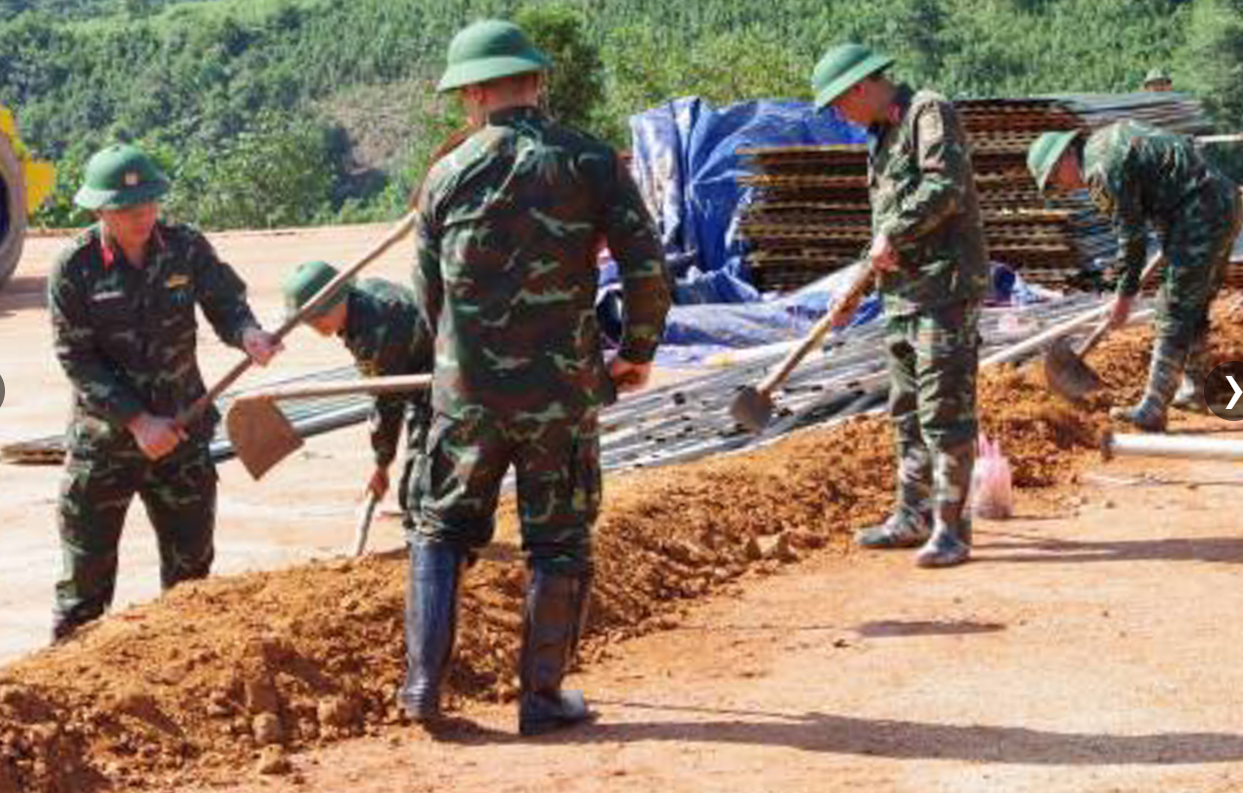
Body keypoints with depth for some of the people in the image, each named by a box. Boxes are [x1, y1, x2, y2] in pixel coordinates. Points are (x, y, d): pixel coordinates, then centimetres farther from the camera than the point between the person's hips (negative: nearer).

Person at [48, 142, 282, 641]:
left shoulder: (186, 248, -5)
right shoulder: (74, 269, -13)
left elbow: (225, 302, -6)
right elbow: (77, 360, -14)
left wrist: (247, 333, -31)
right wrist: (137, 420, -21)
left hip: (181, 430, 3)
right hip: (104, 437, -3)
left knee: (190, 556, 13)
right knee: (88, 563, 5)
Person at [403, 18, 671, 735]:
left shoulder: (448, 175, 0)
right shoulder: (590, 162, -5)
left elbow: (428, 293, 8)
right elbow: (648, 269, -9)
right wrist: (637, 352, 7)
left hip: (466, 391, 2)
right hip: (562, 393, -2)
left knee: (443, 532, 16)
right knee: (559, 543, 10)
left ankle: (424, 684, 12)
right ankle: (542, 696, 13)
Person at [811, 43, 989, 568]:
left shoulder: (930, 112, -9)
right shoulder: (882, 135, 19)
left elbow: (945, 186, -22)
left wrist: (892, 235, -17)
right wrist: (870, 269, 12)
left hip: (946, 284, -10)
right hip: (902, 288, 10)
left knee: (945, 408, -9)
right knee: (907, 409, 14)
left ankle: (951, 527, -6)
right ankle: (913, 517, 23)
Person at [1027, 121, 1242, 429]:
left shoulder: (1104, 170, -15)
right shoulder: (1111, 134, 15)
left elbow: (1131, 236, -13)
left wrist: (1125, 295, -2)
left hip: (1200, 216, -10)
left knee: (1176, 313, -8)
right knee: (1195, 309, 20)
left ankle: (1153, 410, -7)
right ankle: (1194, 391, 31)